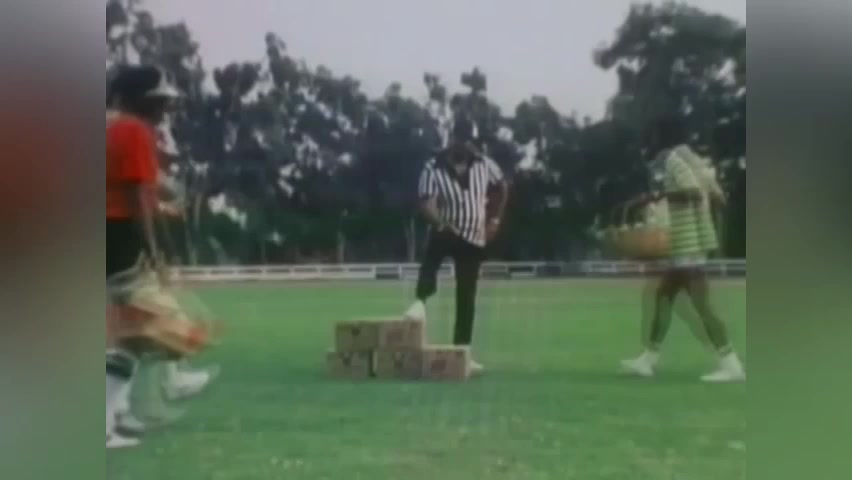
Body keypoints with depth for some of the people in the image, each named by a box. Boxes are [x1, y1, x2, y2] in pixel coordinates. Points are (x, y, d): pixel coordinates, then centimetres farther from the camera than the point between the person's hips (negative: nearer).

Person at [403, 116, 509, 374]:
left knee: (466, 298, 3)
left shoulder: (484, 165, 0)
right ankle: (421, 301, -42)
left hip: (474, 238, 3)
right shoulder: (433, 168, -12)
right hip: (446, 232, -2)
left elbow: (502, 188, 17)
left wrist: (494, 220, 10)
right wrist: (442, 223, -41)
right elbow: (427, 204, -22)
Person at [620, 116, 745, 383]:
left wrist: (659, 195, -18)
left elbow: (693, 190, -25)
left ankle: (731, 364, -4)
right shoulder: (691, 158, 17)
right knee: (662, 294, 12)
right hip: (683, 241, 10)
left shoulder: (672, 158, -10)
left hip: (689, 241, -10)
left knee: (700, 303, -8)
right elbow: (718, 196, 14)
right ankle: (649, 358, 17)